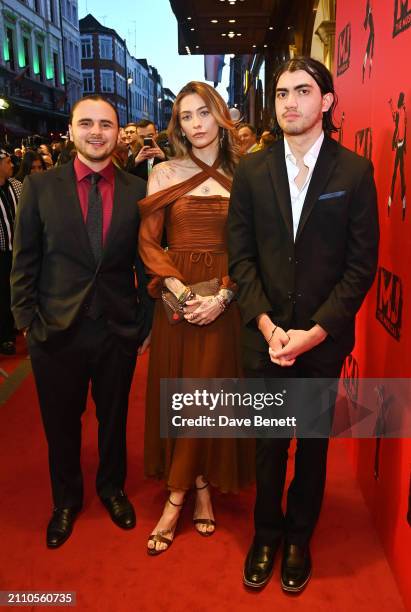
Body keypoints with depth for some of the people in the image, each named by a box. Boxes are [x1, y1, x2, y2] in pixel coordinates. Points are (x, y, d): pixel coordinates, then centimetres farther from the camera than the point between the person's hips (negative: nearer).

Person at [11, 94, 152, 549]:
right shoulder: (40, 187, -2)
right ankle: (66, 499, 42)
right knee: (60, 423, 16)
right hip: (56, 332, 0)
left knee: (113, 417, 18)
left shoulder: (138, 192, -1)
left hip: (118, 331, 1)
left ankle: (112, 487, 45)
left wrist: (146, 322, 1)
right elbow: (24, 263, 0)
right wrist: (27, 321, -4)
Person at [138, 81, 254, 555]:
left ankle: (176, 498, 20)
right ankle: (201, 489, 25)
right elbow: (147, 241, 0)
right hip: (177, 297, 1)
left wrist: (223, 294, -15)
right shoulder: (165, 173, 5)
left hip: (225, 300, 0)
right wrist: (179, 289, -14)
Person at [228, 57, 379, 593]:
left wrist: (316, 330, -13)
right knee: (268, 442, 14)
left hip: (324, 338, 0)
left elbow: (362, 263, -6)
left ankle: (299, 538, 37)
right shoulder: (251, 170, 1)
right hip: (266, 335, 1)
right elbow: (241, 256, -1)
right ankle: (266, 534, 37)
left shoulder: (355, 171, -3)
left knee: (313, 443, 15)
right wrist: (266, 324, -11)